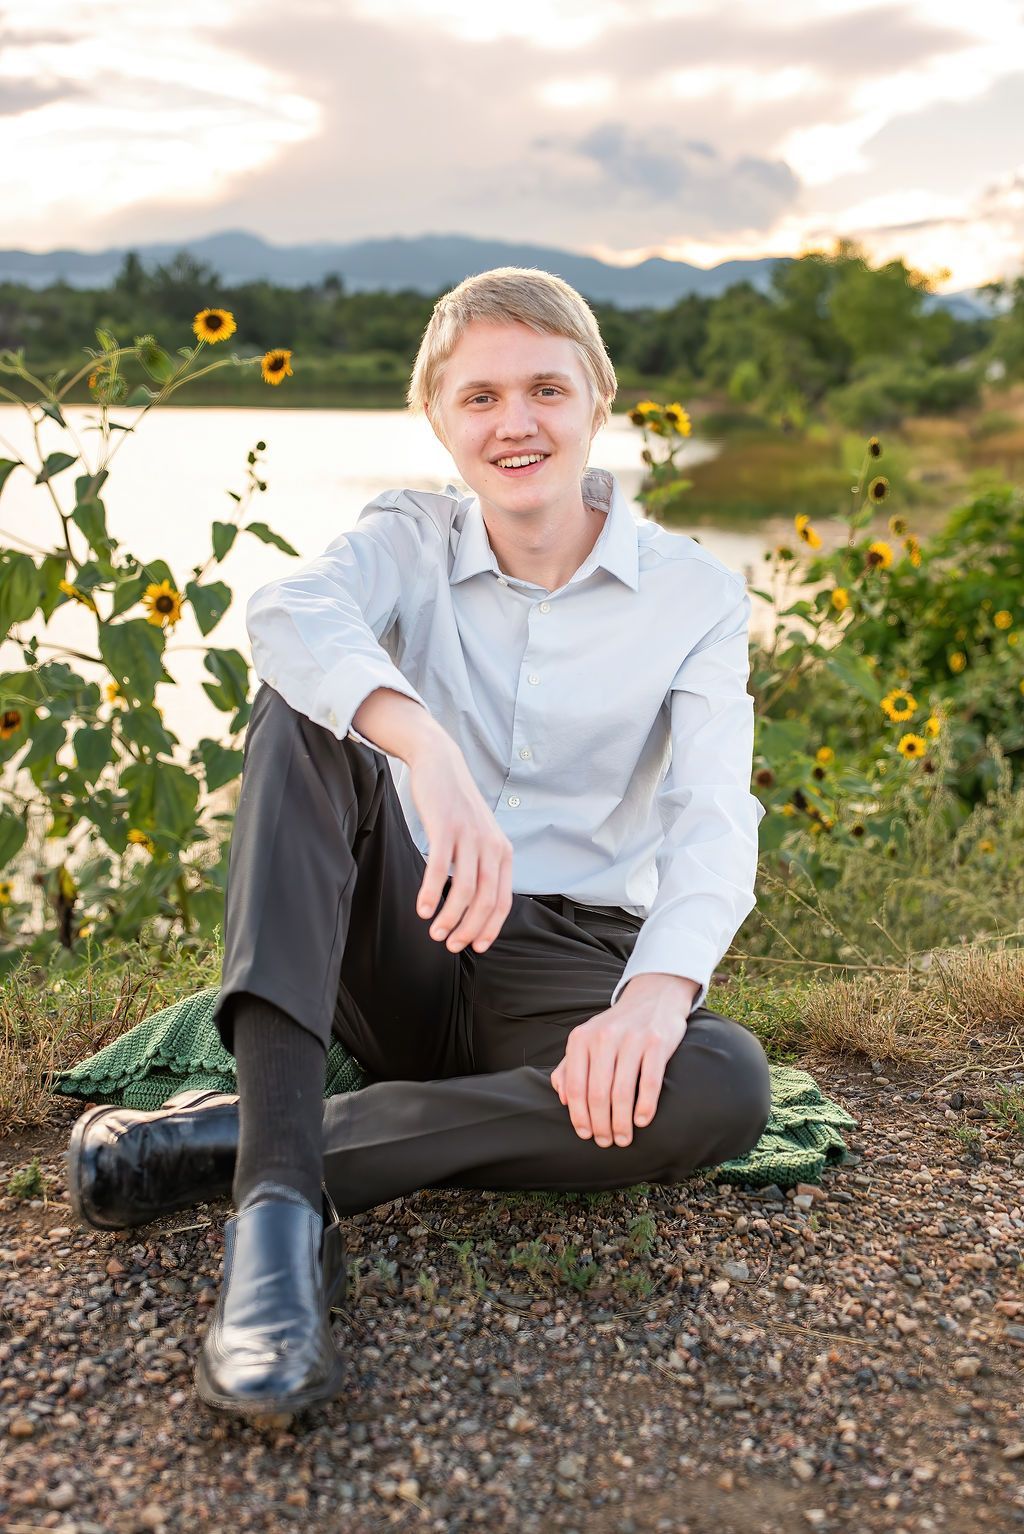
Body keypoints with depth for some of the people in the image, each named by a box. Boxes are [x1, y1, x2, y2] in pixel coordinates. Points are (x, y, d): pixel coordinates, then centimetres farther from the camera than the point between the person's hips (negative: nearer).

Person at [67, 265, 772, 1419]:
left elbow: (715, 815, -14)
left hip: (571, 961, 0)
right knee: (302, 709, -24)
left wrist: (662, 988, -35)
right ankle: (279, 1200, -39)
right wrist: (428, 751, -43)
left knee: (726, 1086, -32)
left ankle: (231, 1136, -28)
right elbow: (286, 610, -22)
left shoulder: (694, 594, 0)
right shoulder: (410, 540, 2)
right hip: (403, 948, 1)